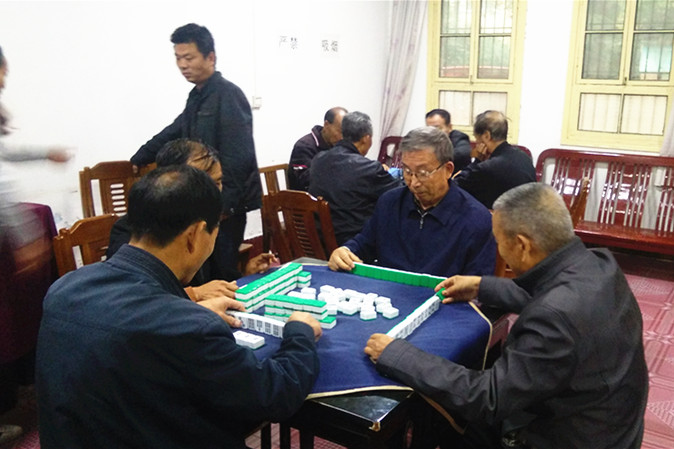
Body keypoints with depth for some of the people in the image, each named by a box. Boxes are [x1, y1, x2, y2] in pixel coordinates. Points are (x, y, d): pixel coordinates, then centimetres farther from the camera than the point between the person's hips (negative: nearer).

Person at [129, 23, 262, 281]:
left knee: (222, 273, -5)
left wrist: (223, 203, -20)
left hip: (226, 203, -8)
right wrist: (140, 158, 35)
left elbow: (238, 157, -20)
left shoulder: (228, 95, -13)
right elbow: (175, 132, 29)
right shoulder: (197, 96, 14)